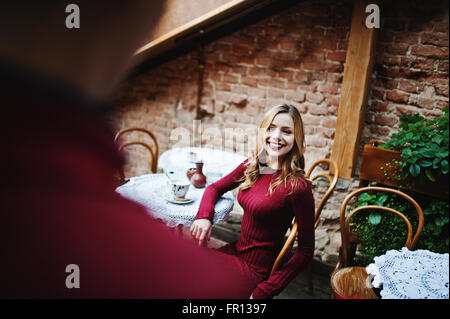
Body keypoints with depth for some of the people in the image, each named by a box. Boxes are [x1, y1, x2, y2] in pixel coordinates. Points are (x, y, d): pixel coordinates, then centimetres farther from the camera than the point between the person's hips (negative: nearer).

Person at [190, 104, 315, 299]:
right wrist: (204, 216, -7)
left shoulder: (297, 187, -20)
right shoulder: (251, 166, -1)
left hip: (255, 270, -6)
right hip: (235, 252, 6)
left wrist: (264, 291, -17)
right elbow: (215, 188, 15)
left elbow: (306, 250, -14)